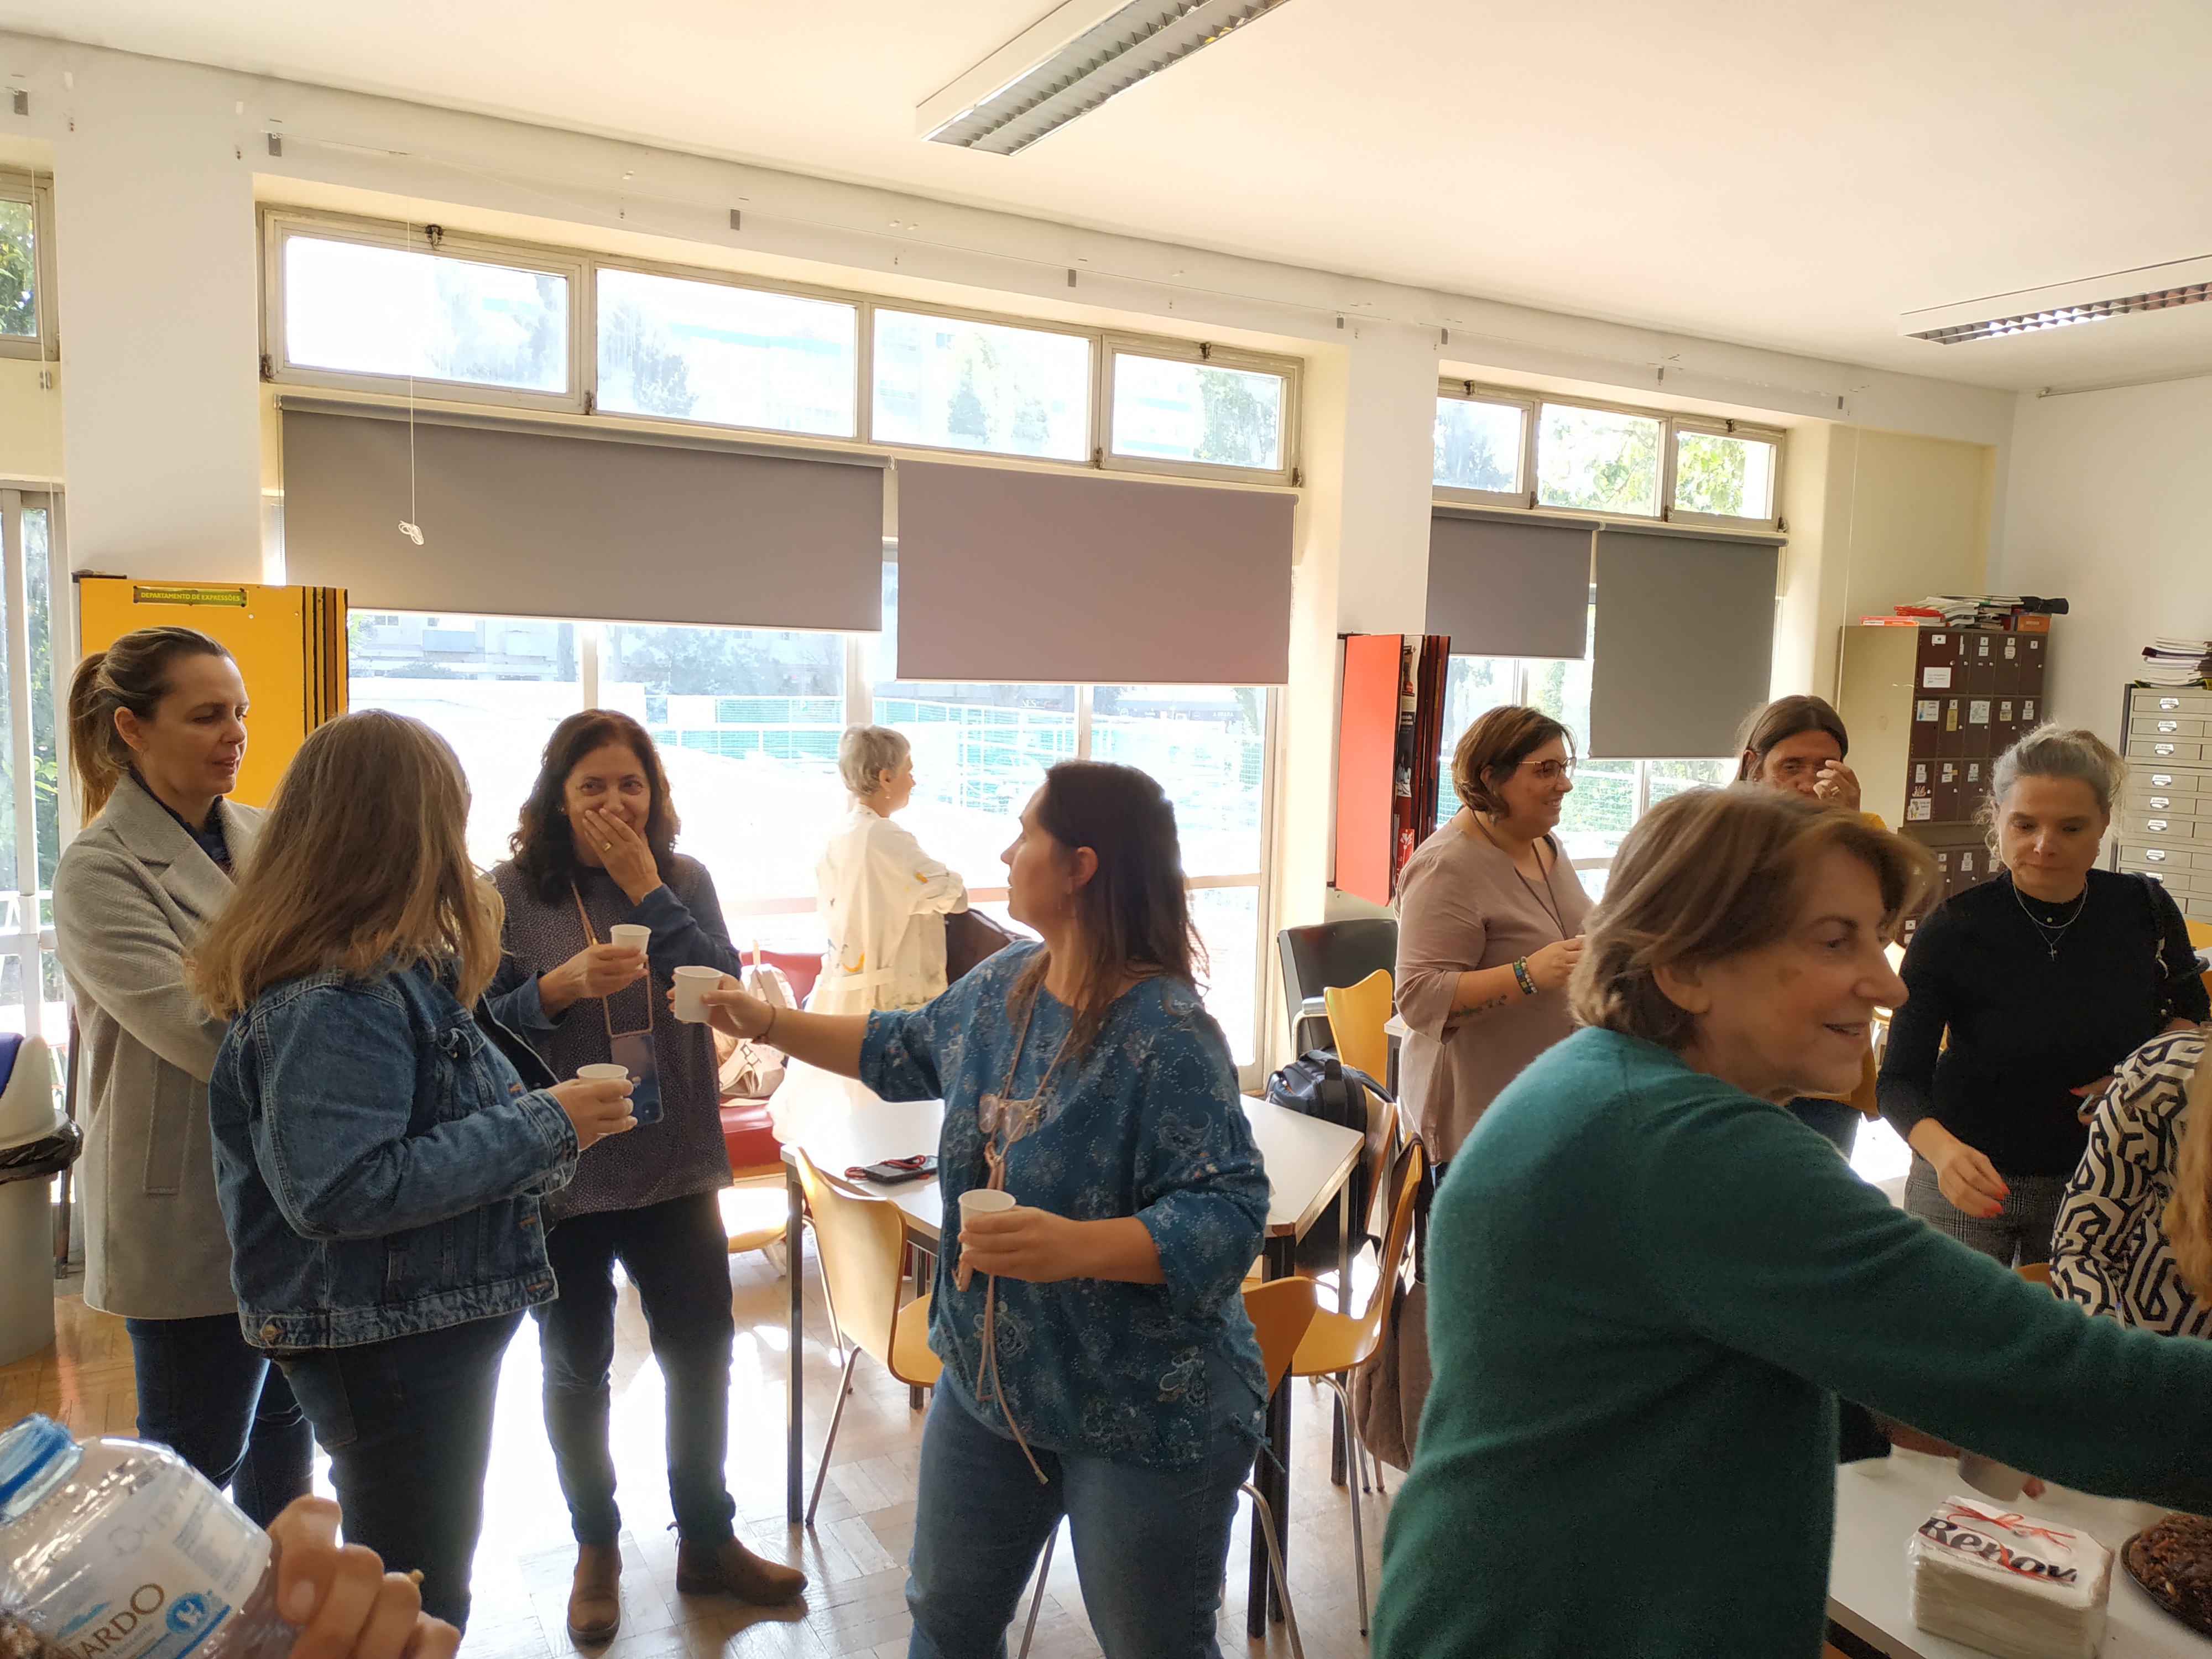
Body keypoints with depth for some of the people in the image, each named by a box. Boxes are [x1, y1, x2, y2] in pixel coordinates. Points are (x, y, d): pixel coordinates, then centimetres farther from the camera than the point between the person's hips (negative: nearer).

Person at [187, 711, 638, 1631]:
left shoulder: (389, 969, 6)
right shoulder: (336, 997, -25)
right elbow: (339, 1190, -30)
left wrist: (536, 1112, 6)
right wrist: (541, 1128, -26)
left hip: (434, 1325, 10)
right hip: (384, 1343, -10)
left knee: (431, 1573, 24)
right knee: (416, 1604, 7)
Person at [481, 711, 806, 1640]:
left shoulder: (684, 881, 0)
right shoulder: (511, 891, -7)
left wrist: (645, 887, -17)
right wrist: (558, 989, -27)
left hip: (676, 1168, 2)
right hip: (558, 1173, -2)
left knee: (701, 1353, 12)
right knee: (577, 1370, 15)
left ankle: (708, 1541, 33)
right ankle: (596, 1550, 37)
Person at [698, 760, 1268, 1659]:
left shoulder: (1168, 1036, -26)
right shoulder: (1001, 985, -1)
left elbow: (1227, 1216, -28)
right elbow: (904, 1048, 17)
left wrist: (1077, 1246, -40)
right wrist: (768, 1022, 15)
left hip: (1144, 1416, -7)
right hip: (989, 1377, 7)